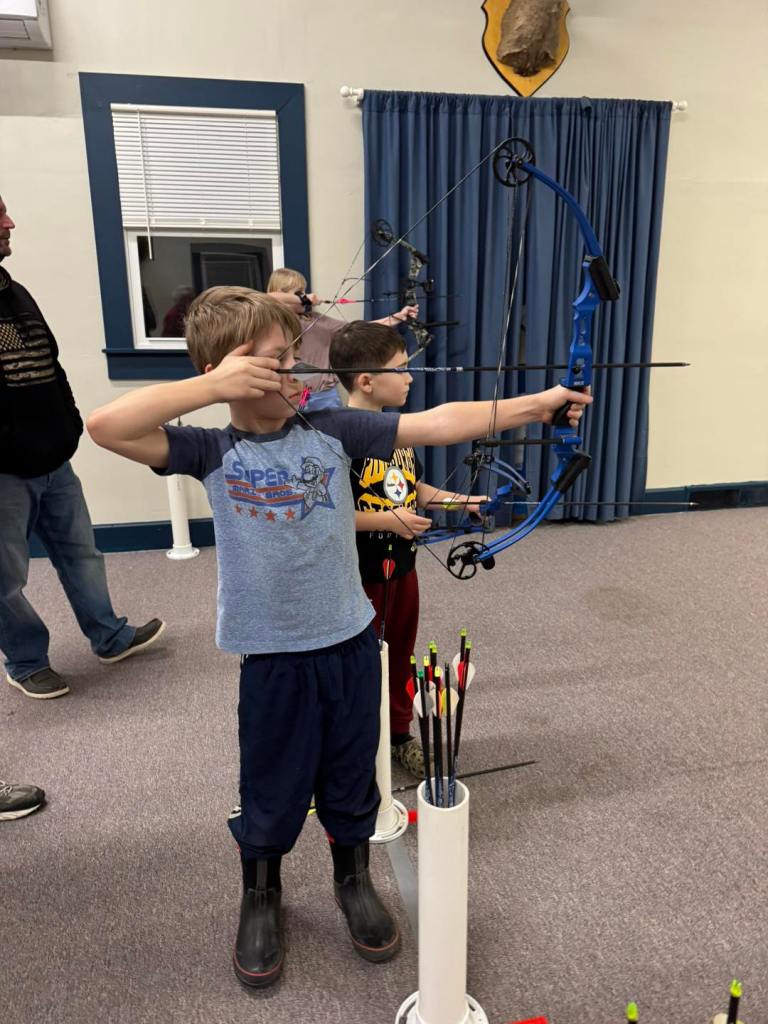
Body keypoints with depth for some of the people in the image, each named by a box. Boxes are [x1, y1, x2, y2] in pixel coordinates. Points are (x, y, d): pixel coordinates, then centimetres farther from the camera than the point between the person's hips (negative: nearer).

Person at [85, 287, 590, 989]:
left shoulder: (331, 431, -5)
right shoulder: (212, 452, -9)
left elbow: (435, 425, -8)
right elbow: (107, 426, -21)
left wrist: (533, 404, -12)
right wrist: (213, 387, -24)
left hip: (351, 640, 2)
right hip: (272, 655, -2)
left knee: (351, 776, 20)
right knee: (273, 786, 16)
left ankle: (354, 879, 48)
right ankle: (261, 897, 45)